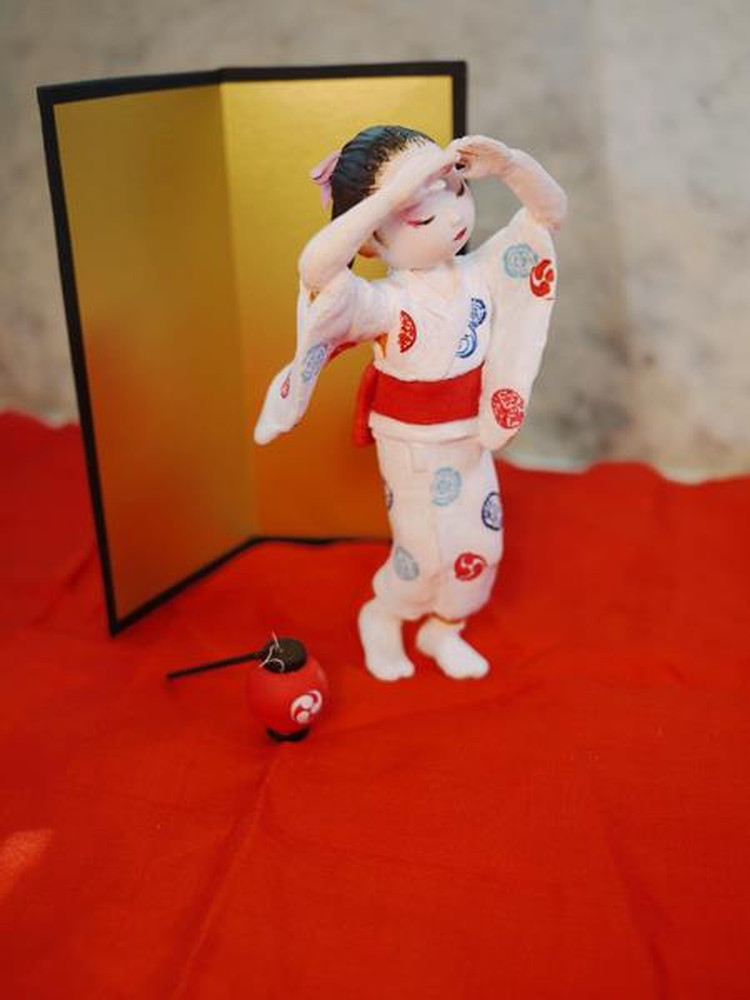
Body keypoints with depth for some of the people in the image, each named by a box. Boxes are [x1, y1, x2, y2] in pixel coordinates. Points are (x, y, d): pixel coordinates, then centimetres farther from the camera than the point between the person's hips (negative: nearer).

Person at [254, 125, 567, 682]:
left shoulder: (480, 272, -11)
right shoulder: (386, 304, -30)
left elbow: (550, 211, -6)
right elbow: (316, 268, -50)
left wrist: (507, 162, -26)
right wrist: (394, 191, -55)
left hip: (472, 439, 6)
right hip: (416, 449, -6)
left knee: (481, 544, 16)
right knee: (429, 551, 8)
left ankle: (442, 628, 43)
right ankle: (381, 619, 41)